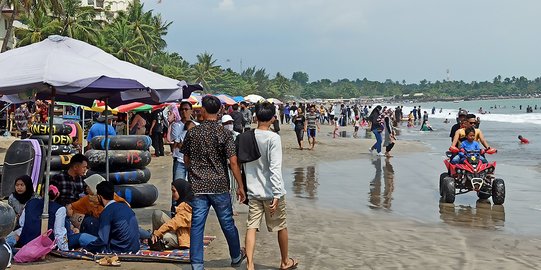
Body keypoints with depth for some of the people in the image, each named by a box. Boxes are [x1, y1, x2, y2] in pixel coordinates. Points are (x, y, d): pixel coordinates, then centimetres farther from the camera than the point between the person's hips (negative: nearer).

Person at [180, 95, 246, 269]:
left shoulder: (192, 133, 0)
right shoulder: (224, 133, -7)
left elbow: (186, 160, 10)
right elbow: (233, 162, -11)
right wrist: (240, 186, -4)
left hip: (197, 186, 1)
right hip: (219, 185, -1)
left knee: (197, 225, 4)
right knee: (227, 223, 13)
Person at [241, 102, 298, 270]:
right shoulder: (273, 138, -15)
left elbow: (244, 164, 11)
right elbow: (275, 168, -20)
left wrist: (244, 187, 22)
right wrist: (277, 195, -19)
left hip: (253, 192, 4)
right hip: (270, 192, -4)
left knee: (251, 227, 3)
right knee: (281, 227, 14)